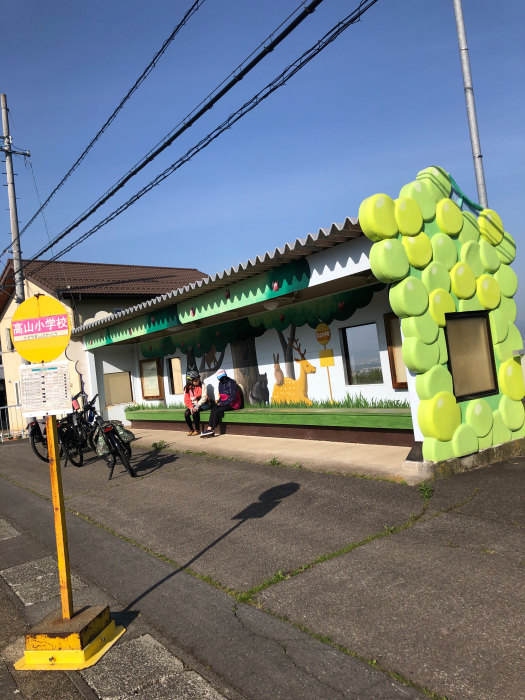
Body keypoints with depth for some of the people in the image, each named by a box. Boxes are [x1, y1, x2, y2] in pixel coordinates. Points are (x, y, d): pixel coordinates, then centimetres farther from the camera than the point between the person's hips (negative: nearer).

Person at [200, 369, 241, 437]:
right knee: (213, 409, -19)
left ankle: (212, 430, -17)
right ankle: (209, 429, -25)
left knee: (217, 411, -25)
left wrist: (222, 403, -19)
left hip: (232, 404, -7)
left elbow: (232, 397, -18)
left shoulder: (231, 383, -13)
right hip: (224, 403, 7)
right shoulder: (220, 383, 11)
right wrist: (219, 401, -3)